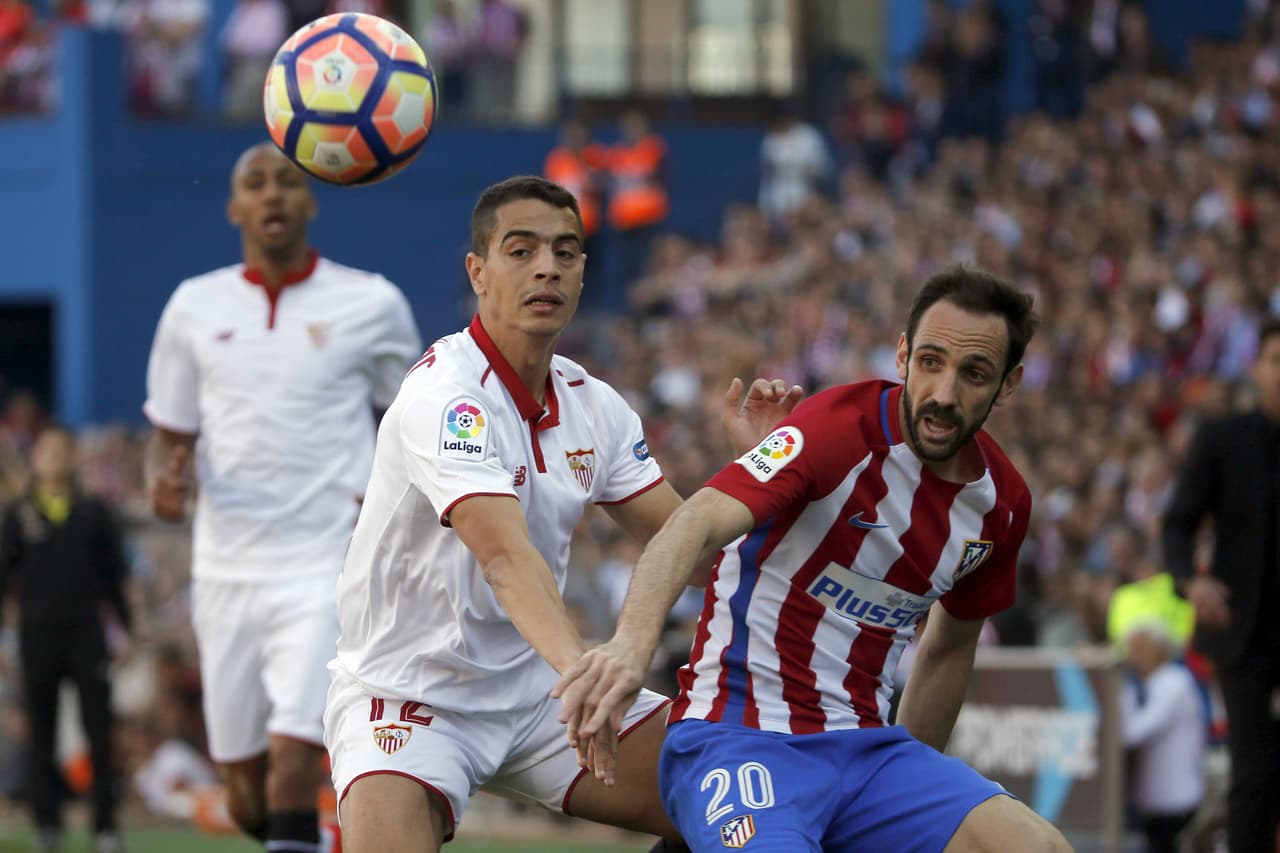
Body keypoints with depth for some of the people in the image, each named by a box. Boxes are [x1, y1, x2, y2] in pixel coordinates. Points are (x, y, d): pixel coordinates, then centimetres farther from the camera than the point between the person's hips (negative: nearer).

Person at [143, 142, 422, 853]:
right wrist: (165, 478, -9)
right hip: (226, 571, 3)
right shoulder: (195, 307, 6)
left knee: (294, 751, -19)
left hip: (326, 571, -3)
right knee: (243, 777, 8)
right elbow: (170, 433, 13)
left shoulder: (370, 305, 1)